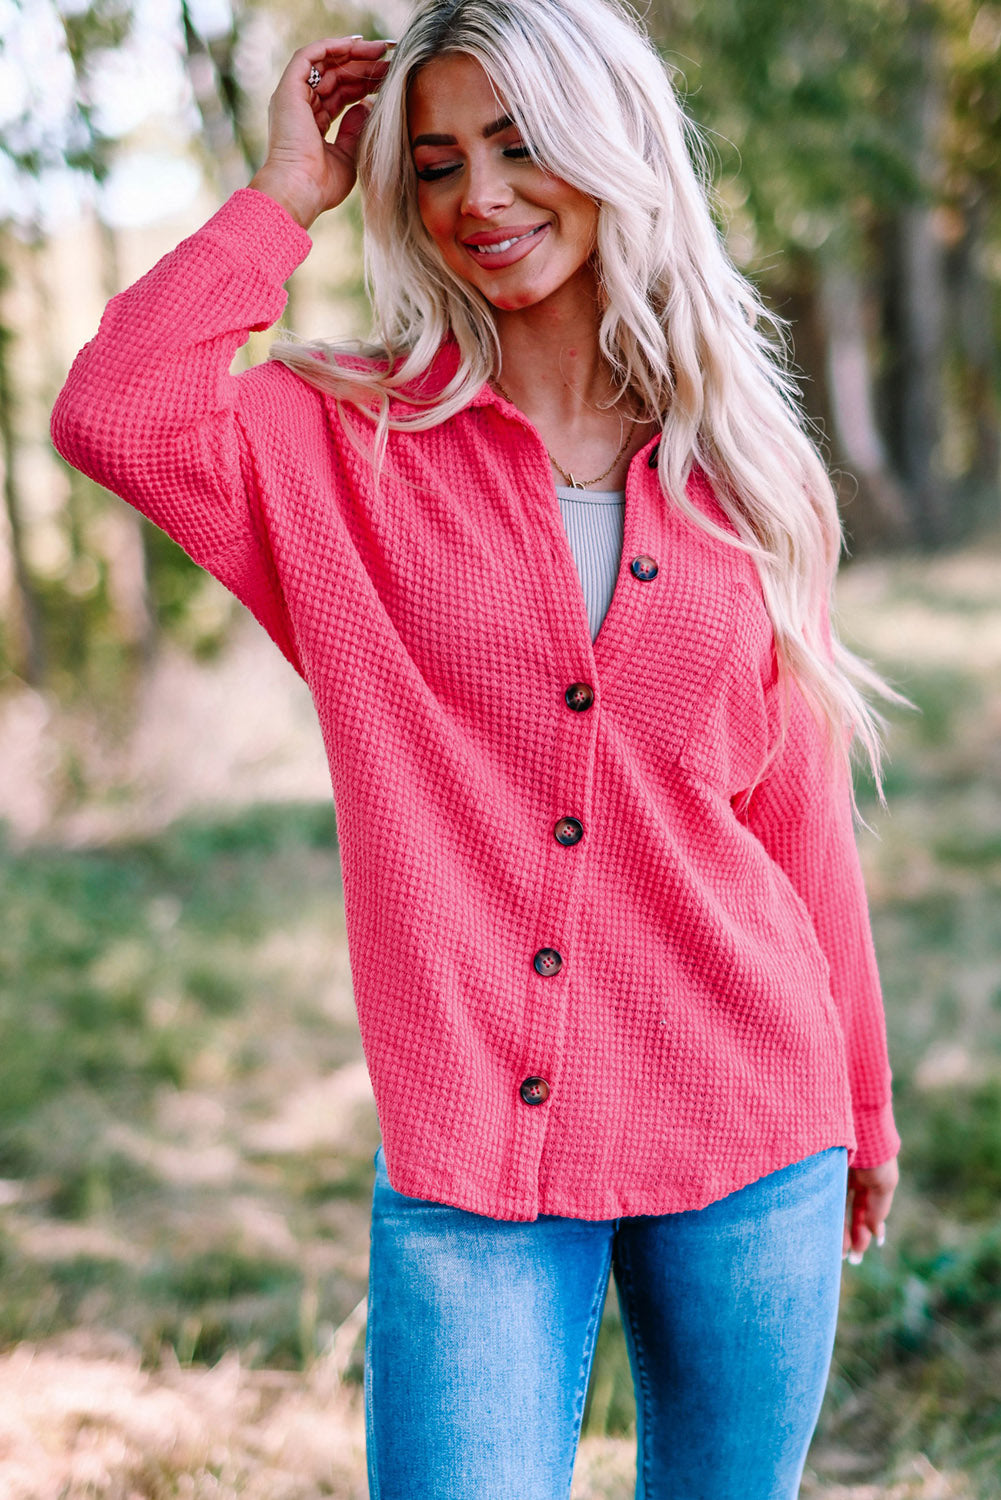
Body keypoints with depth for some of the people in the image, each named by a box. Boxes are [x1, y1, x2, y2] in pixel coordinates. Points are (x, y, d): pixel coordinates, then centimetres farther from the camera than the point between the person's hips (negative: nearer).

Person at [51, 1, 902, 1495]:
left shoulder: (742, 475, 5)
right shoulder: (348, 447, 0)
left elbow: (797, 810, 11)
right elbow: (112, 417, -21)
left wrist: (861, 1098, 16)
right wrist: (286, 195, -8)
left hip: (747, 1128, 3)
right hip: (472, 1150, -2)